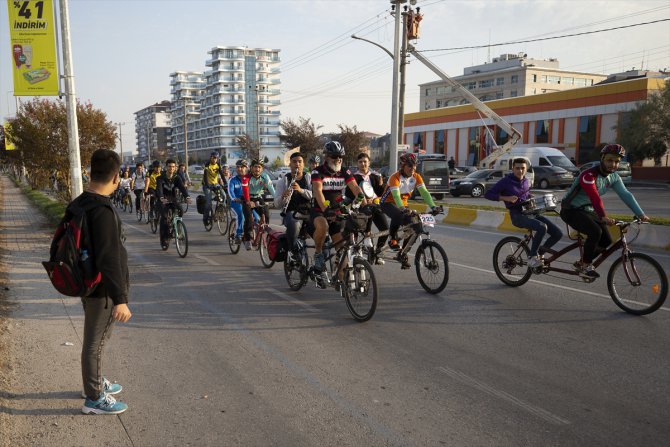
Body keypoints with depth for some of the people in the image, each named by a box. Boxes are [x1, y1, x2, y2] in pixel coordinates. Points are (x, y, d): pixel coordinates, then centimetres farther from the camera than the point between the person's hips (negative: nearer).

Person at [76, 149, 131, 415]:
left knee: (95, 338, 24)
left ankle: (96, 382, 42)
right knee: (95, 342, 5)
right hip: (103, 288, -9)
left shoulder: (79, 204, 5)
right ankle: (94, 398, 20)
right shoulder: (103, 211, -26)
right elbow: (109, 259, -29)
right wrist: (120, 299, -27)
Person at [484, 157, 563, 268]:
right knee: (542, 227, -33)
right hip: (518, 216, -7)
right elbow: (488, 194, -9)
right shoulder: (506, 181, -6)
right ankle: (532, 257, -18)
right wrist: (506, 198, -21)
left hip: (530, 213, 7)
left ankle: (539, 252, 14)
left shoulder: (526, 181, 13)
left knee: (558, 233, -6)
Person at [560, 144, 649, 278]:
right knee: (595, 232, -29)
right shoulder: (588, 175, -25)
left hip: (588, 211, 8)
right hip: (571, 210, -8)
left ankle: (581, 263, 18)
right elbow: (594, 197, -38)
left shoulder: (614, 177, 1)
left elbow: (626, 195, -6)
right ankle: (585, 266, -13)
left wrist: (641, 214, -15)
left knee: (606, 241, -1)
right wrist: (603, 217, -49)